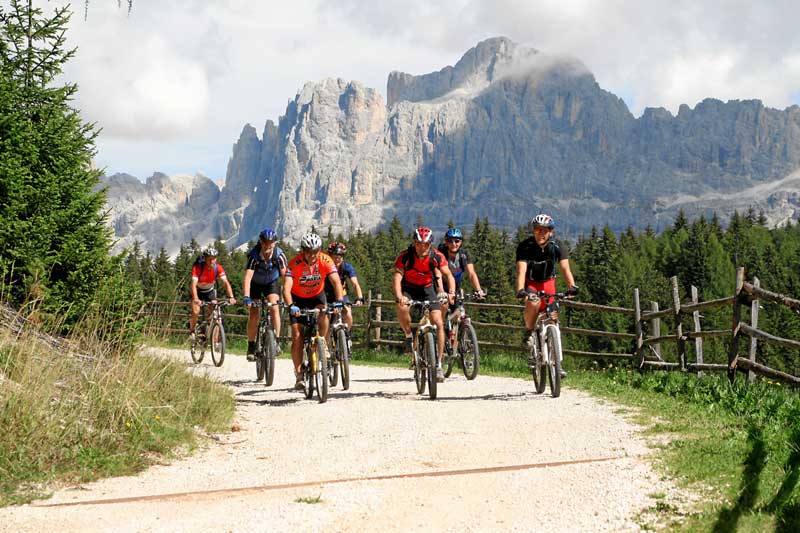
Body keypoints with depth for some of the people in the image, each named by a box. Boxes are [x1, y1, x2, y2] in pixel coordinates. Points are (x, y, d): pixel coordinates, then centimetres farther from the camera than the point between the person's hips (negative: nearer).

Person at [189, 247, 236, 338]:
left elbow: (226, 283, -30)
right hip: (197, 290, -2)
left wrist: (231, 297, -46)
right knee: (196, 312, -21)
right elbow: (194, 284, -41)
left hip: (210, 290, 2)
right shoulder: (197, 267, -33)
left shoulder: (218, 268, -25)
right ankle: (192, 330, 10)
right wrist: (196, 299, -58)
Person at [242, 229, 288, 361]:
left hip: (271, 282, 1)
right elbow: (248, 277, -38)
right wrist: (246, 297, -48)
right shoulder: (254, 255, -31)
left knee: (274, 308, -20)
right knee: (254, 314, -8)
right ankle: (251, 346, 5)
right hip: (255, 283, -1)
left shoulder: (279, 254, -26)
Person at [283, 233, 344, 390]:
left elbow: (336, 282, -29)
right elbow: (286, 288, -36)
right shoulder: (295, 264, -27)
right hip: (298, 298, -1)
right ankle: (298, 375, -1)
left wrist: (339, 301, -46)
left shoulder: (325, 260, -23)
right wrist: (290, 306, -53)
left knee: (323, 317, -31)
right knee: (297, 337, -9)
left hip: (317, 296, 1)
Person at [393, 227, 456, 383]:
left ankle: (438, 365, -7)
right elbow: (397, 277, -33)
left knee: (438, 323, -13)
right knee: (402, 308, -36)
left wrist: (451, 293, -40)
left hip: (427, 288, 2)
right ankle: (409, 337, -8)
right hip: (408, 289, -2)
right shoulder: (405, 257, -25)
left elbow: (448, 275, -20)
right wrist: (399, 296, -52)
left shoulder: (437, 257, -19)